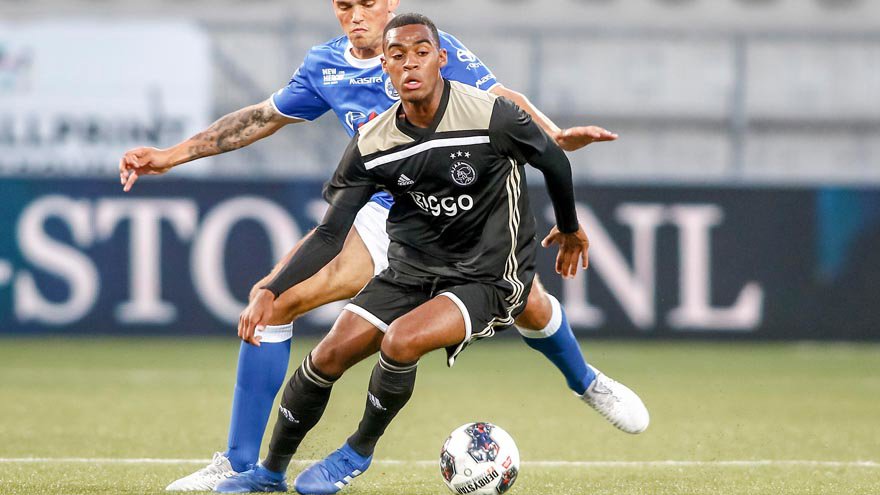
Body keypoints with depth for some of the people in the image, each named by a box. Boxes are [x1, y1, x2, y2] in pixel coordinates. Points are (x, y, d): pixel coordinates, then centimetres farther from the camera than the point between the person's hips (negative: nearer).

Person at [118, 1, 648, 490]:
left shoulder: (432, 48, -8)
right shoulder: (324, 66, 3)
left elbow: (500, 101, -14)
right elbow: (263, 118, 15)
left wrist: (555, 135, -33)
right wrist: (171, 156, 15)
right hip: (380, 217, 2)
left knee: (528, 304, -14)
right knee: (272, 300, -14)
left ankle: (585, 382, 25)